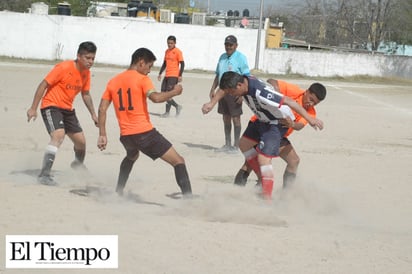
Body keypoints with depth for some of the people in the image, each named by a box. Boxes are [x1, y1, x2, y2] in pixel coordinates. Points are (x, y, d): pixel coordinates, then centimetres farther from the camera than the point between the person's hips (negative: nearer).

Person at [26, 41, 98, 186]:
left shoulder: (86, 73, 3)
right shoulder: (64, 68, -20)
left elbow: (85, 94, 18)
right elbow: (43, 85, -17)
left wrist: (93, 114, 14)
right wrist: (33, 108, -18)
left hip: (67, 109, 8)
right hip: (51, 106, -7)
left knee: (81, 141, 12)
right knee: (58, 135, -29)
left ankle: (78, 164, 46)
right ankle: (44, 175, -30)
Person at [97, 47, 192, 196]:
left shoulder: (113, 81, 13)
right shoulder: (142, 79, -5)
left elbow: (102, 108, 9)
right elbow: (155, 97, -23)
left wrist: (102, 134, 11)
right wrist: (174, 92, -7)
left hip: (125, 135, 6)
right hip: (144, 132, -6)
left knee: (131, 156, 40)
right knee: (178, 161, -3)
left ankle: (118, 192, 32)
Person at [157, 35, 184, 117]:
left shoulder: (178, 52, -8)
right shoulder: (167, 51, 14)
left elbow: (182, 64, -10)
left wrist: (180, 76, -17)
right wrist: (160, 73, 18)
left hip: (174, 76, -8)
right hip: (167, 76, 8)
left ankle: (167, 112, -2)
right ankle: (177, 106, 18)